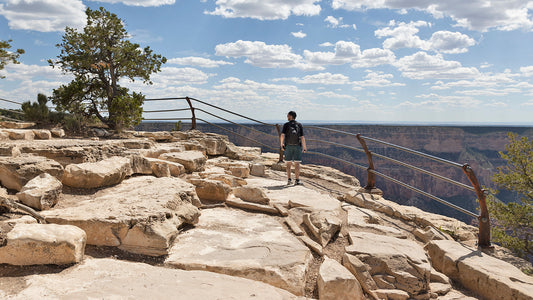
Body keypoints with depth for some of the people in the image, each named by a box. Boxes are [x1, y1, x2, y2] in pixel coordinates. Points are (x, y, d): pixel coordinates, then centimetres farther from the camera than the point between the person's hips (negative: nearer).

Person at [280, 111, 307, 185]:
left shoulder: (286, 125, -4)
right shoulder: (299, 125, -2)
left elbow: (282, 136, -13)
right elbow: (302, 137, -7)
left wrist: (281, 144, 2)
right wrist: (304, 147, 1)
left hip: (288, 146, 0)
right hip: (297, 147, 0)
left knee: (289, 164, 11)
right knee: (297, 164, 1)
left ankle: (289, 179, 10)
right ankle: (297, 180, -3)